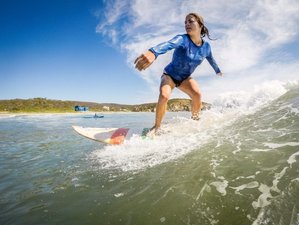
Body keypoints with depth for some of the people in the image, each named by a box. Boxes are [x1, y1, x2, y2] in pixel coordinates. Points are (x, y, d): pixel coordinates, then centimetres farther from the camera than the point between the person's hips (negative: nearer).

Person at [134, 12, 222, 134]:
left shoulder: (206, 47, -8)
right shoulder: (183, 39, -24)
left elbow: (211, 60, 15)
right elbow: (169, 44, -48)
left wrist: (218, 71, 35)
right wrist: (153, 52, -71)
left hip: (185, 78, 3)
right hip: (169, 75, -3)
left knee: (197, 94, -26)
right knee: (164, 96, -32)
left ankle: (195, 120, 2)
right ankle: (157, 126, -12)